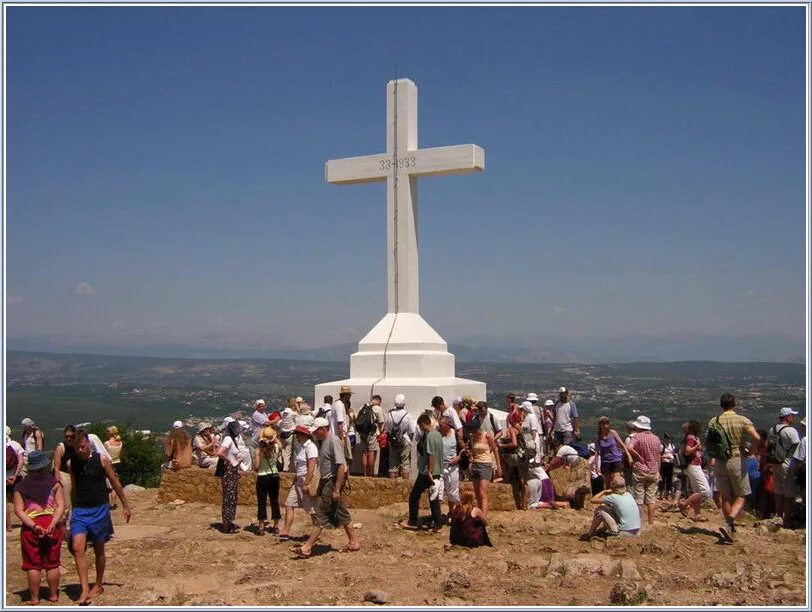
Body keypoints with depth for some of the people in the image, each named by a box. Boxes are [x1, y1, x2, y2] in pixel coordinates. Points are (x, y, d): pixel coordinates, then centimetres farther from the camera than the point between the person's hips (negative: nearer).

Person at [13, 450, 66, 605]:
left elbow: (18, 510, -7)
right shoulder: (55, 484, 2)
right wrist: (52, 524, -12)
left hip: (30, 527, -1)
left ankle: (34, 598, 13)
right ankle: (53, 595, 20)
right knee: (52, 564, 12)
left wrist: (33, 526, -12)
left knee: (33, 565, 9)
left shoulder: (20, 487, 2)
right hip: (52, 525, 1)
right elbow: (61, 505, -8)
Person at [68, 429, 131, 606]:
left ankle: (98, 585, 27)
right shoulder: (71, 463, 1)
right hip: (79, 511, 2)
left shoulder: (102, 459, -7)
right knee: (77, 548, -16)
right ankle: (85, 590, -14)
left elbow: (115, 484, 2)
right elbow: (74, 488, 15)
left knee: (99, 549, 9)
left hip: (100, 510, -2)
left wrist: (126, 506, 6)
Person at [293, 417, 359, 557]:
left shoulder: (334, 441, -17)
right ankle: (353, 542, 21)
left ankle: (307, 547, -6)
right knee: (342, 514, 14)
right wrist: (320, 487, 21)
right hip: (327, 481, 10)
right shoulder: (323, 442, 13)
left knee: (321, 514, -7)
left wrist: (337, 489, -24)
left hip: (333, 481, -10)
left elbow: (341, 466, -22)